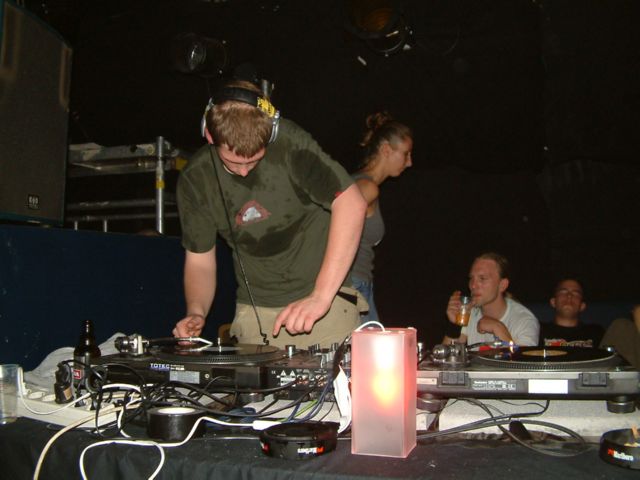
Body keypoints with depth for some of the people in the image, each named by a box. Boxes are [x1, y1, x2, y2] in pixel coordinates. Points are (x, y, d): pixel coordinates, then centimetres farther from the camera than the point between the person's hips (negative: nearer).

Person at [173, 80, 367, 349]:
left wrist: (321, 296, -26)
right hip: (254, 312, 3)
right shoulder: (195, 180, -4)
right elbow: (199, 259, 5)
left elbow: (351, 204, -22)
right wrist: (196, 312, -14)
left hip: (326, 299, -2)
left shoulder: (288, 143, -17)